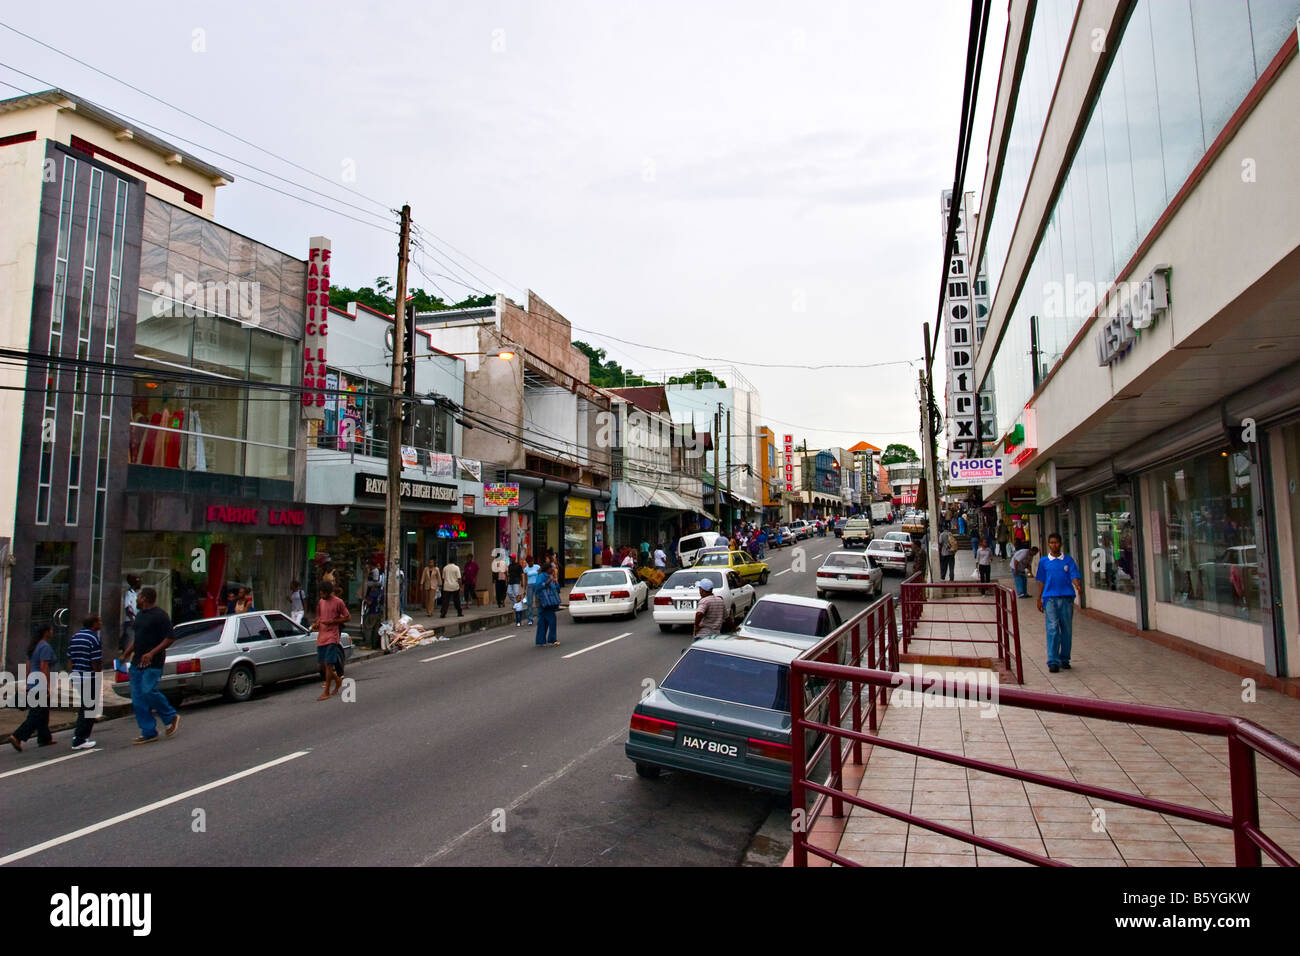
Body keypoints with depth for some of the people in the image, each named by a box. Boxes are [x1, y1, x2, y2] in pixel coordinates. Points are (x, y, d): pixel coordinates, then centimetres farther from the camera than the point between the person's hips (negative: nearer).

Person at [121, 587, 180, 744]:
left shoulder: (160, 615, -11)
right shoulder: (139, 615, 16)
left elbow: (170, 638, -15)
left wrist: (152, 653, -22)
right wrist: (125, 654, 17)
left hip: (153, 662, -9)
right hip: (137, 662, 9)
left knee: (148, 691, -18)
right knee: (137, 697, 5)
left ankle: (171, 717, 4)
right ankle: (149, 732, 11)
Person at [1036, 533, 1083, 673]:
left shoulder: (1068, 560, 8)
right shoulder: (1043, 561, 9)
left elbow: (1074, 577, -1)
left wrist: (1078, 586, -23)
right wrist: (1039, 599, 11)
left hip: (1067, 597, 1)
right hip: (1050, 598, -1)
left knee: (1067, 629, 6)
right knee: (1052, 628, -8)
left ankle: (1064, 659, 19)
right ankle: (1053, 661, -7)